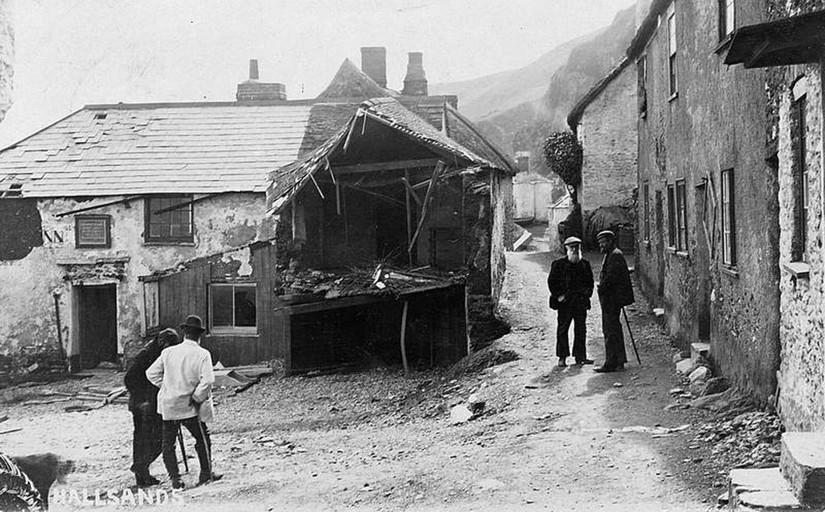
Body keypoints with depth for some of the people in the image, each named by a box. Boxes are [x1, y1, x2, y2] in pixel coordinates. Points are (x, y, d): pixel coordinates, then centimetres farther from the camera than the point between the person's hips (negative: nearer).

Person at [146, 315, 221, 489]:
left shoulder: (168, 352, 0)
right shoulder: (202, 354, -10)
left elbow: (152, 373, 4)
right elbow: (207, 380, -21)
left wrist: (168, 387, 11)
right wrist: (197, 398, -8)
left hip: (168, 405, 3)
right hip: (188, 406, -2)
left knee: (168, 443, 14)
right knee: (202, 438, 17)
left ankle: (175, 478, 13)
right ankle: (206, 474, 23)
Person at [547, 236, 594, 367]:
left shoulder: (585, 264, 12)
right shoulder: (558, 264, 0)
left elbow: (590, 281, 20)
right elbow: (551, 281, 0)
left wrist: (587, 293, 6)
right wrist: (558, 296, -9)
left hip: (581, 302, 4)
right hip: (565, 302, -4)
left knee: (581, 329, 6)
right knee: (562, 329, -1)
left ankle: (580, 356, 13)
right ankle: (562, 357, 4)